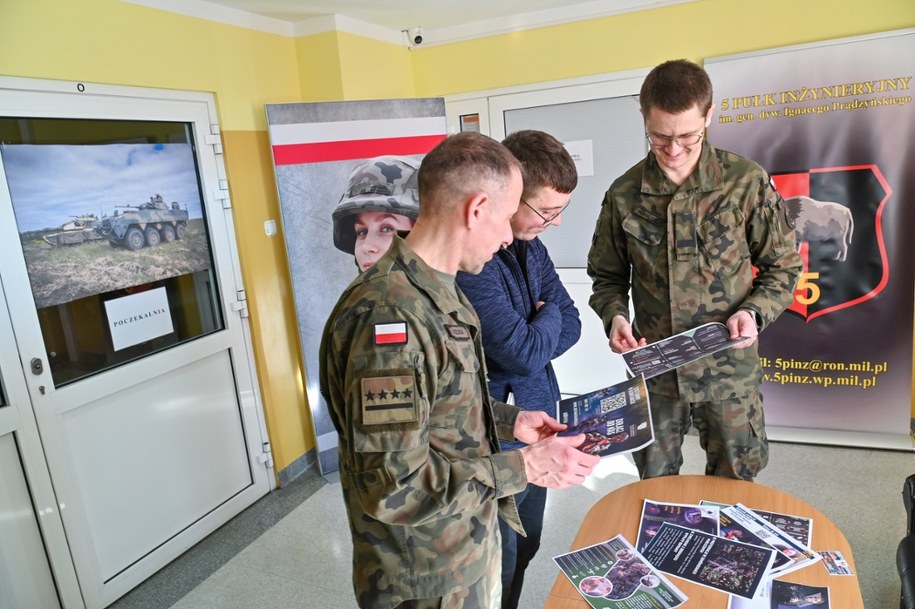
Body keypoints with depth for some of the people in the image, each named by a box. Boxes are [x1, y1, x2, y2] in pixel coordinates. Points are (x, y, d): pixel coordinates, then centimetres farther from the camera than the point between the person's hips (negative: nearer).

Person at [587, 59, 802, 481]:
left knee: (734, 487, 18)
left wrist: (753, 312, -17)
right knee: (655, 490, 19)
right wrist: (614, 315, -14)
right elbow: (608, 276, 5)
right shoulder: (624, 194, -4)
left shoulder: (747, 182, -8)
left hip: (729, 367, -1)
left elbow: (783, 267, 1)